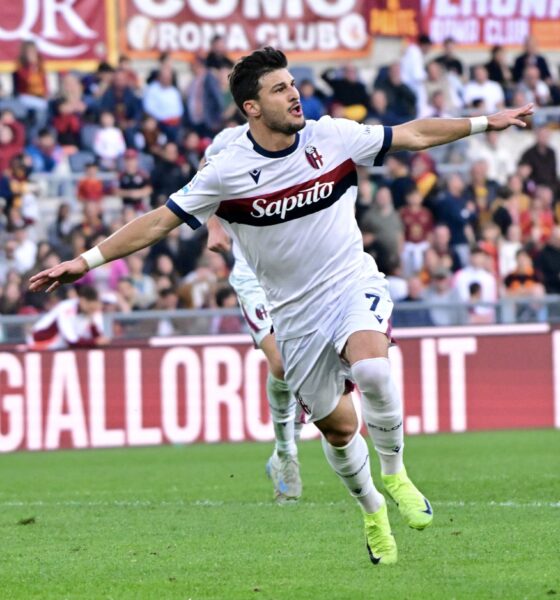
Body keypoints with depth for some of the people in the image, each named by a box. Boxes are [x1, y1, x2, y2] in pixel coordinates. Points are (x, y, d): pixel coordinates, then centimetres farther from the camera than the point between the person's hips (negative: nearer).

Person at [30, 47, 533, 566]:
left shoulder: (332, 136, -6)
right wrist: (87, 260, -13)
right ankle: (372, 512, 33)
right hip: (296, 312, 1)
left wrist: (486, 122, 9)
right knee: (336, 427, 6)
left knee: (371, 367, -31)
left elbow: (414, 135, 6)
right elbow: (159, 221, -7)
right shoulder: (227, 172, -12)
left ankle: (394, 474, -8)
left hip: (353, 284, -1)